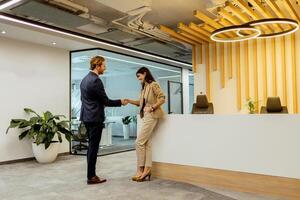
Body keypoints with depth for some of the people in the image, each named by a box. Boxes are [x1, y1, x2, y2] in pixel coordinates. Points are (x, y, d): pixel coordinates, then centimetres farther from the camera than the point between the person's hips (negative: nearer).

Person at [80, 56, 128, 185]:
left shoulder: (85, 79, 13)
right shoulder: (96, 80, -16)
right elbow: (105, 101, -14)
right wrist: (120, 102, -1)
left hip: (87, 116, 10)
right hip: (95, 118, -10)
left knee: (91, 146, 14)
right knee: (93, 147, -3)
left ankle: (91, 174, 20)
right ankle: (91, 177, 5)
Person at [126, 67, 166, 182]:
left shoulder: (153, 85, -6)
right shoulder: (144, 87, 18)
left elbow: (162, 98, -13)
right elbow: (141, 102, 15)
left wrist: (152, 108, -18)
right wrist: (129, 101, 4)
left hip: (151, 116, -8)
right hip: (146, 116, 8)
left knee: (139, 142, -9)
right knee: (147, 142, 4)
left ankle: (140, 170, 0)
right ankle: (147, 169, 6)